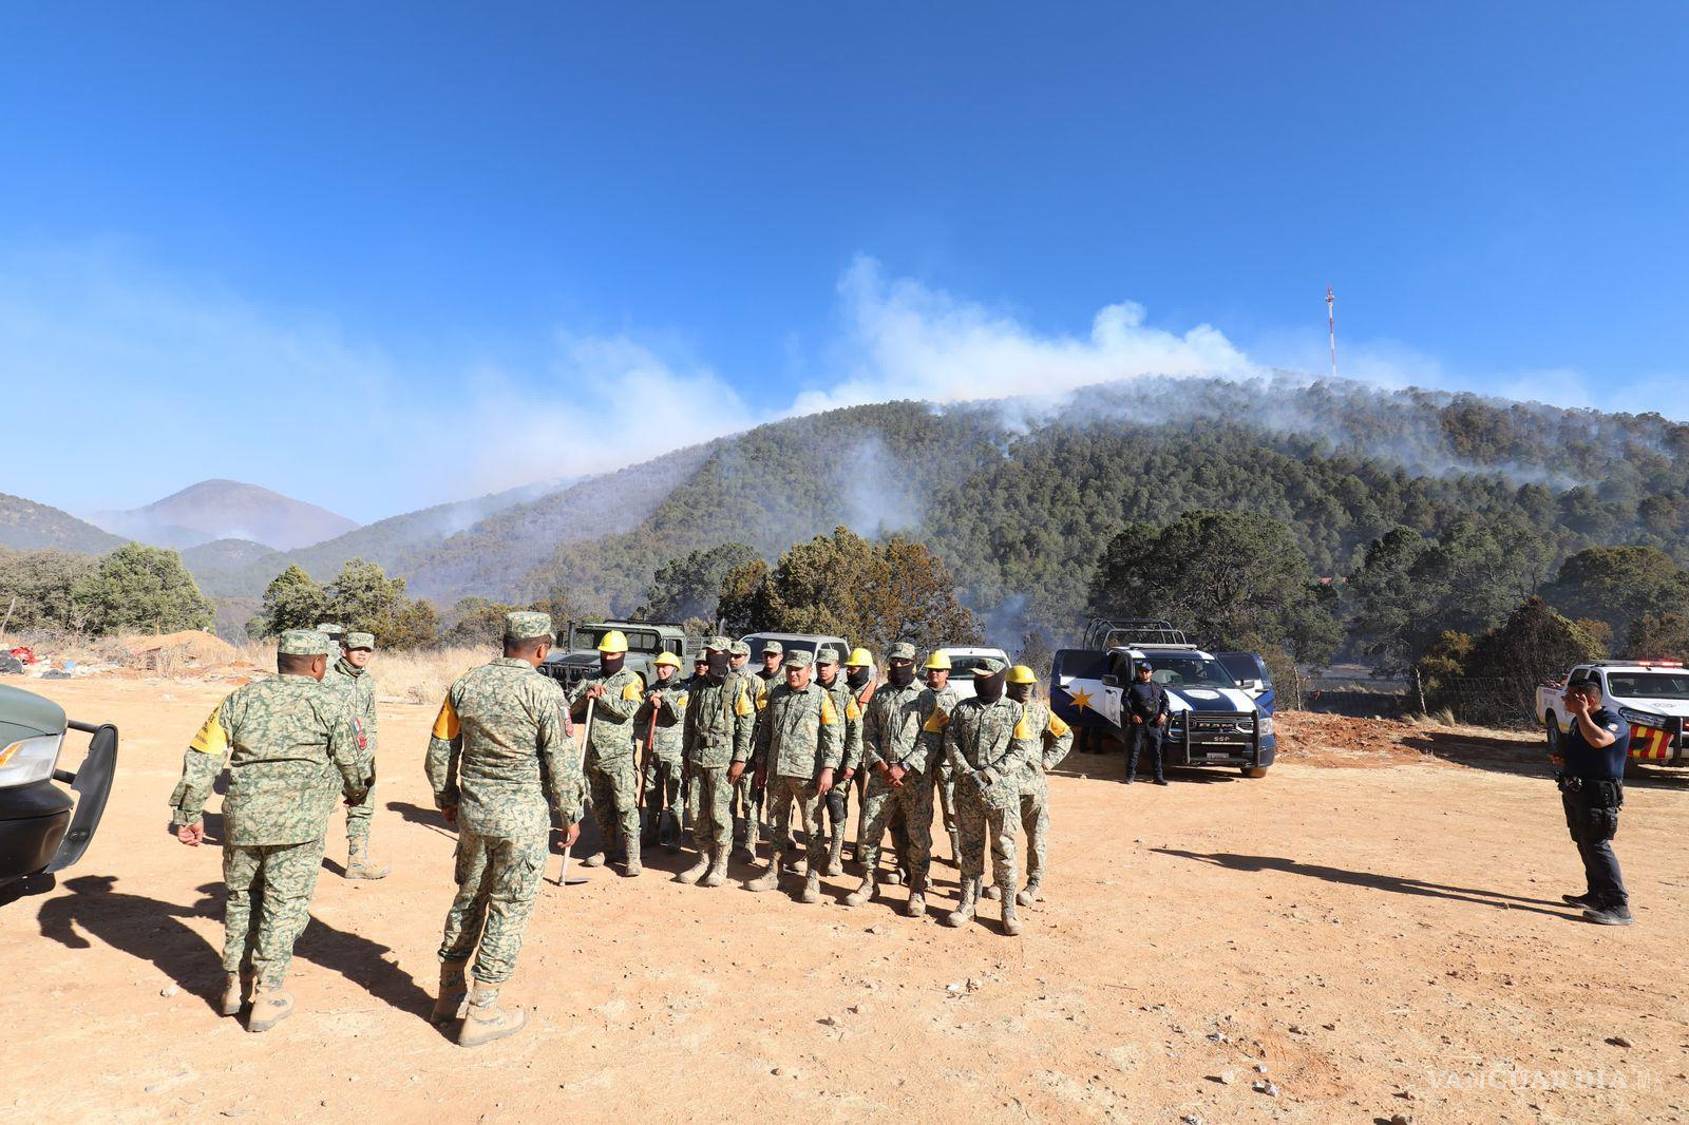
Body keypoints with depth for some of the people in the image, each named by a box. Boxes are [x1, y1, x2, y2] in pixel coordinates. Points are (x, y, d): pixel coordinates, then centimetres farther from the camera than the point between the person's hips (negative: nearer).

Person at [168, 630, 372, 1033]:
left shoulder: (240, 699, 12)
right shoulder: (331, 701, -1)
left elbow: (201, 757, 8)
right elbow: (356, 762, 1)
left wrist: (190, 812, 13)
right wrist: (356, 792, 21)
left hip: (242, 817, 5)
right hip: (299, 823, -4)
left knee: (241, 897, 21)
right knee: (284, 905, 5)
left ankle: (236, 983, 32)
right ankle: (267, 996, 11)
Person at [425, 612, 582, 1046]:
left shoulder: (465, 684, 1)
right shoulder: (544, 691, -15)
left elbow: (440, 751, 9)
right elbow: (561, 762, -12)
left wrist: (446, 798, 23)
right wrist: (571, 814, 0)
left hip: (472, 814, 6)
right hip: (524, 820, -5)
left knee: (467, 900, 21)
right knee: (508, 912, 7)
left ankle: (449, 994, 35)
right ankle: (480, 1013, 15)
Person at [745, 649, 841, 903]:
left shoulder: (820, 697, -5)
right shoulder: (776, 694, 10)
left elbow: (832, 736, -8)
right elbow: (764, 729, 15)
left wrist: (828, 769, -16)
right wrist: (761, 765, 13)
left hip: (808, 773, -5)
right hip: (776, 771, 5)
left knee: (812, 827, 3)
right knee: (777, 823, 14)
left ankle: (813, 879, 12)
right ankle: (772, 873, 26)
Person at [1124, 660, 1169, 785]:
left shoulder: (1157, 687, 15)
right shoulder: (1133, 686, 4)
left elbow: (1165, 700, 18)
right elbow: (1125, 700, -2)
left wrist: (1163, 713, 2)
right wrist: (1132, 714, -14)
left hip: (1155, 724, 3)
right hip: (1137, 722, -3)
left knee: (1156, 751, 5)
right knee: (1133, 750, -1)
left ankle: (1158, 777, 11)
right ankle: (1130, 775, 4)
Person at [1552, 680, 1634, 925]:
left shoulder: (1614, 722, -14)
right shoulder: (1578, 722, 14)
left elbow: (1598, 740, -37)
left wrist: (1581, 712, -26)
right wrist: (1561, 759, 8)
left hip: (1599, 794, -9)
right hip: (1574, 792, 9)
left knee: (1597, 846, -12)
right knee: (1584, 845, 15)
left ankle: (1619, 906, -9)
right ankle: (1596, 895, 27)